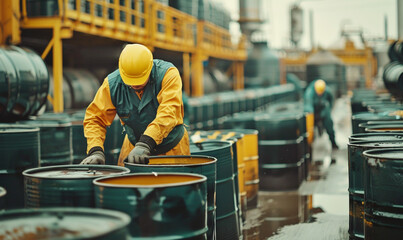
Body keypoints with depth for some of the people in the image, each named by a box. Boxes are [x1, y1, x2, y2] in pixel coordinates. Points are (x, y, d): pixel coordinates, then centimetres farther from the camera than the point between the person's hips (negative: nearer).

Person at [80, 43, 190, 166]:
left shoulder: (168, 74, -25)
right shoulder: (112, 84, -16)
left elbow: (168, 113, -38)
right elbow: (95, 119, -13)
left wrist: (145, 144, -50)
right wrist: (95, 151, -30)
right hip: (133, 145, 2)